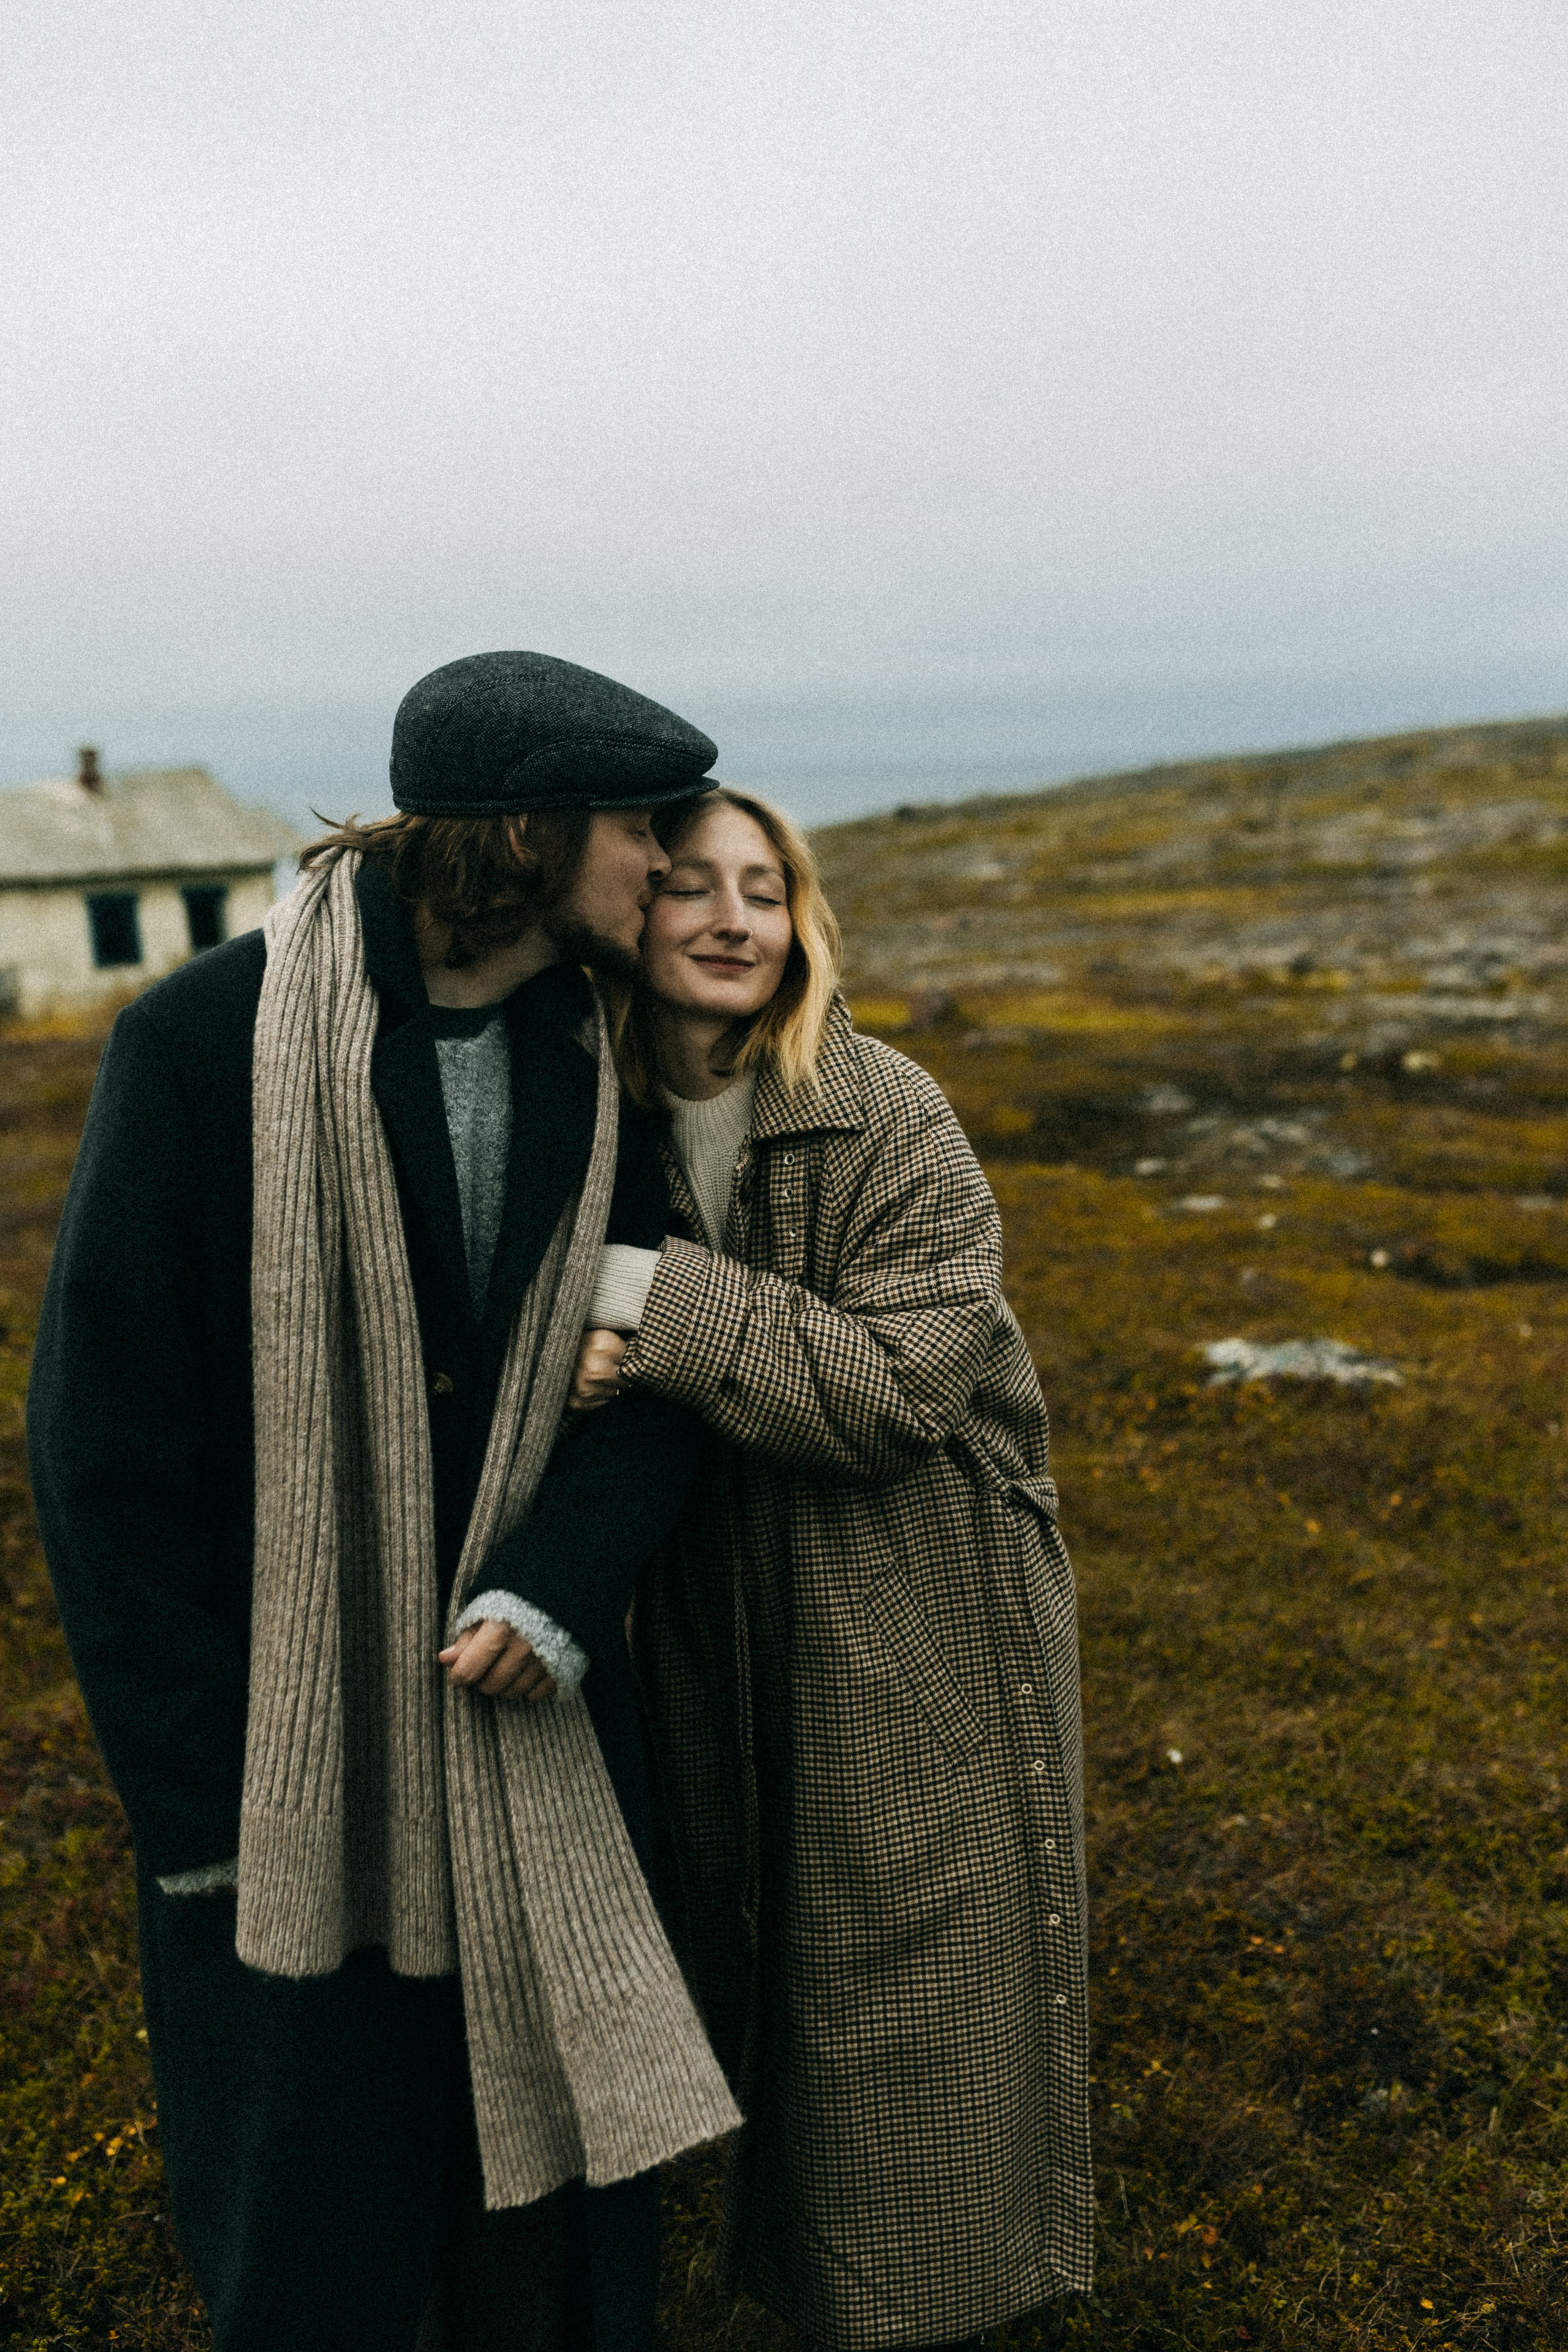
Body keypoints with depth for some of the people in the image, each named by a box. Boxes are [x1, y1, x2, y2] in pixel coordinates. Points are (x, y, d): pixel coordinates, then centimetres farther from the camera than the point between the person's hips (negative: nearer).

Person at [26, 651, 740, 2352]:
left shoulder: (598, 1062, -1)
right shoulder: (208, 1043, -16)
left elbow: (658, 1369, 1)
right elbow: (106, 1438, -12)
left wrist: (558, 1587, -18)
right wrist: (197, 1808, -10)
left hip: (529, 1712, 4)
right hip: (288, 1753, -4)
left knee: (551, 2185, 19)